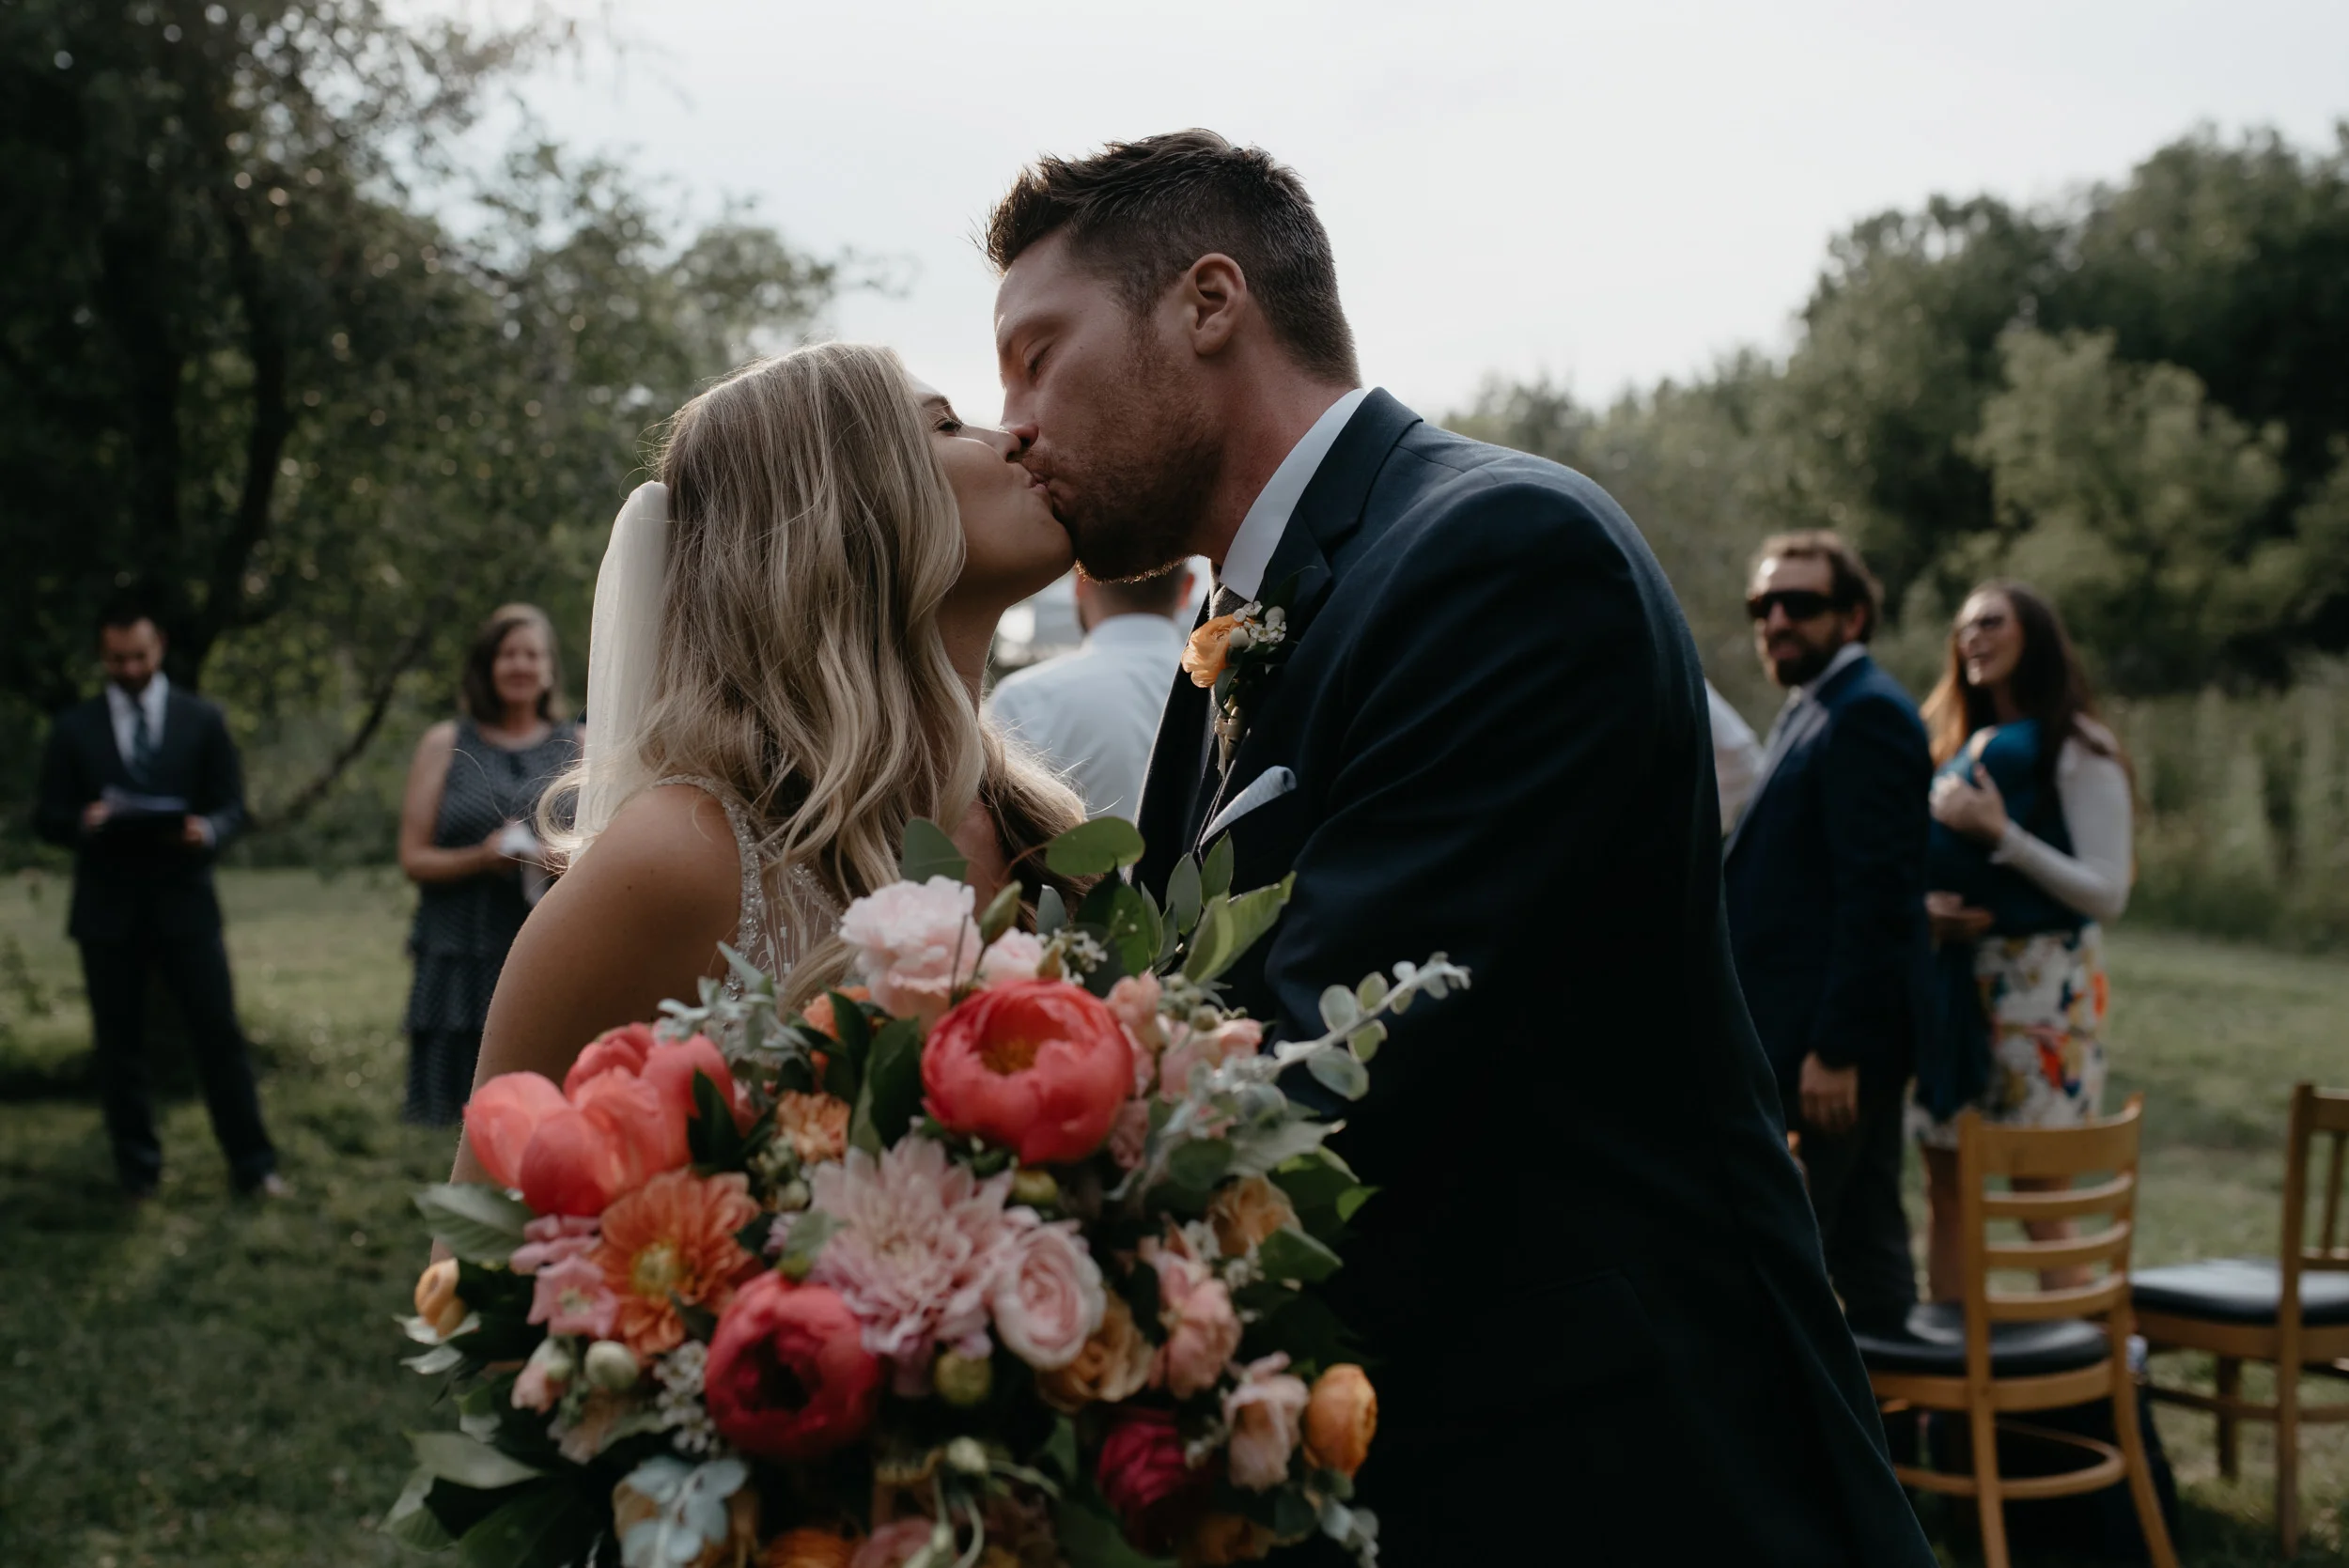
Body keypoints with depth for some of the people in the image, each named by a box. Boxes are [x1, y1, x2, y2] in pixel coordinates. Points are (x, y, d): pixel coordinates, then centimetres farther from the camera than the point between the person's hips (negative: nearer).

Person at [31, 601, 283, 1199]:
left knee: (219, 1033, -3)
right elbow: (48, 818, 6)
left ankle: (252, 1165, 4)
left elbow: (232, 805, 5)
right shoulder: (74, 729, 7)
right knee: (119, 1043, 6)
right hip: (107, 908, 1)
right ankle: (138, 1169, 17)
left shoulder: (202, 720, 7)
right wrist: (83, 821, -17)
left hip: (184, 901, -1)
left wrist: (207, 830, -18)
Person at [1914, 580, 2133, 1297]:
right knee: (1945, 1188, 6)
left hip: (2043, 981, -6)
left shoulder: (2077, 750, -5)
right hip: (1956, 980, 6)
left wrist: (2000, 834, -18)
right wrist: (1926, 905, -2)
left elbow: (2108, 894, -11)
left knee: (2040, 1194, -6)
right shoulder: (1962, 747, 14)